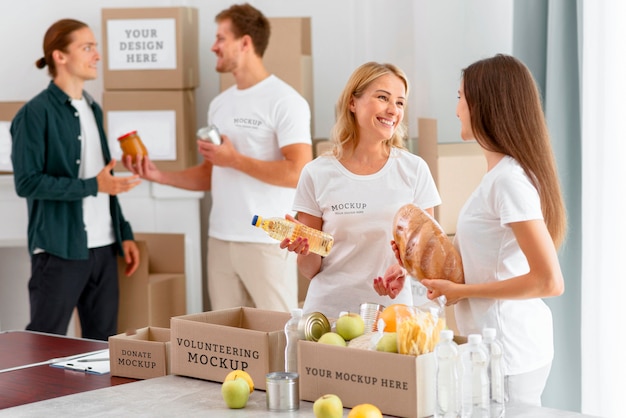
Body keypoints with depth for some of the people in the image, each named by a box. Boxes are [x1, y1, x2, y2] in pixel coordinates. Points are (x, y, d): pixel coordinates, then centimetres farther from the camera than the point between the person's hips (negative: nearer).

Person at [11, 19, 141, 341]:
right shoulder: (36, 114, -9)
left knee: (103, 343, 9)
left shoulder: (93, 109, 15)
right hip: (60, 250, -7)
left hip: (102, 247, 7)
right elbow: (26, 182, -15)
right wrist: (92, 186, -19)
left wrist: (124, 233, 16)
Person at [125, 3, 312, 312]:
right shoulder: (220, 104, 15)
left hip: (267, 243, -7)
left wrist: (235, 159, -14)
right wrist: (159, 176, 7)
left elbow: (299, 173, -19)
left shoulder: (284, 101, -9)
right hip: (220, 240, 7)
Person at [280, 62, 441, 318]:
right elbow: (310, 270, 5)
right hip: (328, 309, 0)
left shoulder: (414, 170, 2)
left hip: (392, 309, 1)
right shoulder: (317, 174, 1)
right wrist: (302, 247, -16)